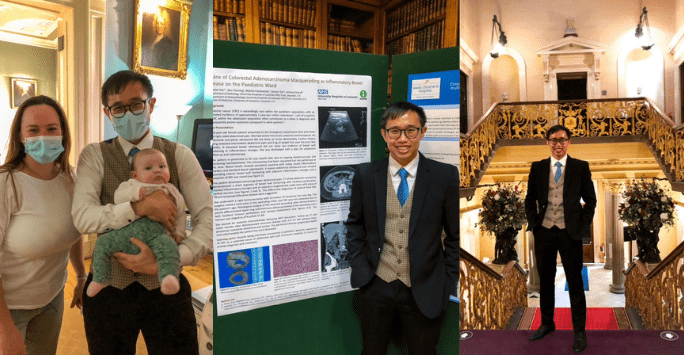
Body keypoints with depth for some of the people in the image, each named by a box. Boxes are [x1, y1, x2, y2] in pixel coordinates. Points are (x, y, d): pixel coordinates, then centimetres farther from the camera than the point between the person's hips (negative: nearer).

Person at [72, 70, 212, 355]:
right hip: (110, 287, 0)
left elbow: (208, 219, -10)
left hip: (166, 286, 0)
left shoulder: (180, 156, -2)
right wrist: (140, 207, -28)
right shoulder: (94, 156, -2)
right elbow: (82, 217, -15)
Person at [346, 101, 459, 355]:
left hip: (424, 290, -1)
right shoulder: (365, 175, -3)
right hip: (375, 285, 1)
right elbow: (355, 225, 8)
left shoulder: (446, 176, -7)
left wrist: (450, 283, -2)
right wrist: (359, 268, 0)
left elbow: (455, 234, -1)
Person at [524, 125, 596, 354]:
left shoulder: (581, 167, 0)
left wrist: (583, 227, -5)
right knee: (545, 281, 13)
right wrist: (533, 224, -1)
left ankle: (579, 332, 18)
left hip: (570, 232, -2)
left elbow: (590, 199, 3)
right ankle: (547, 324, 28)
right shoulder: (537, 167, 5)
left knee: (575, 283, 5)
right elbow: (530, 199, 10)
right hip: (544, 232, 2)